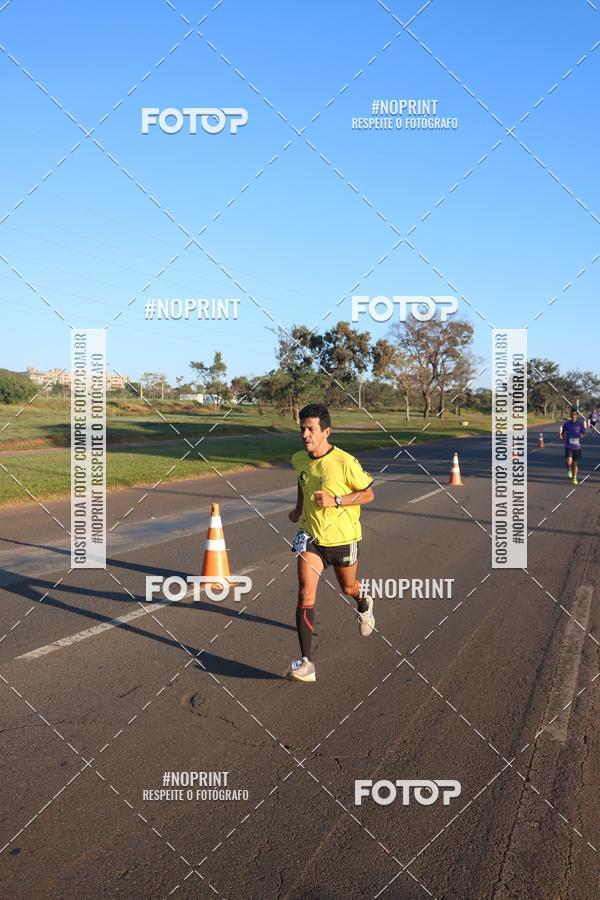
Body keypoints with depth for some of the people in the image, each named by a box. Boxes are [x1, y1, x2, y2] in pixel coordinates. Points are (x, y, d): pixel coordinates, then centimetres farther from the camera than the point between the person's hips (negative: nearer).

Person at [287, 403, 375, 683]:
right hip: (310, 536, 3)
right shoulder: (299, 460, -5)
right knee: (306, 594, -14)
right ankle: (306, 663, -13)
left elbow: (368, 494, -12)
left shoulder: (345, 462, -22)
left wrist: (335, 500, -24)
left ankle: (363, 604, 60)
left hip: (343, 537, -2)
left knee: (348, 588, 20)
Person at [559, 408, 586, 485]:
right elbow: (563, 432, 15)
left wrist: (581, 435, -25)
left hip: (577, 446, 1)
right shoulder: (566, 423, -2)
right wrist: (563, 437, -2)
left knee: (575, 463, 8)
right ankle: (569, 469, 15)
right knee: (569, 461, -20)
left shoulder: (580, 423, -3)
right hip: (568, 446, -1)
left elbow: (583, 433, -4)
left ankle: (574, 478, 26)